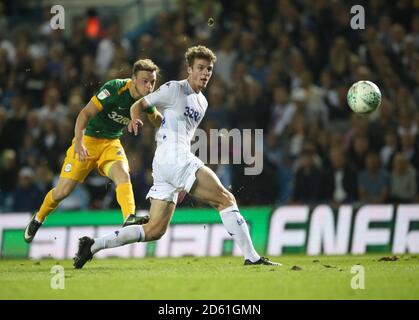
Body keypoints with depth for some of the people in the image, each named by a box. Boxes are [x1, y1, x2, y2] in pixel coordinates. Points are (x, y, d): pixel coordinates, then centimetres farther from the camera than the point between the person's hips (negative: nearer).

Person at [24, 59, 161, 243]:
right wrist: (78, 141, -36)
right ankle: (38, 219, 26)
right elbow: (86, 113, -24)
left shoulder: (147, 99, -7)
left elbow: (158, 122, 13)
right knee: (62, 192, -2)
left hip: (112, 143, 4)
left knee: (123, 174, -30)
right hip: (88, 139, -4)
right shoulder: (115, 88, -23)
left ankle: (129, 219, -46)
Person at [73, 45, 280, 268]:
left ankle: (93, 245, 3)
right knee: (226, 199, -12)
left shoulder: (202, 102, 23)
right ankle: (251, 256, -13)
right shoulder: (174, 89, 0)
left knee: (154, 231, 3)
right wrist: (135, 118, -18)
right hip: (172, 156, -9)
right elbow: (140, 104, 2)